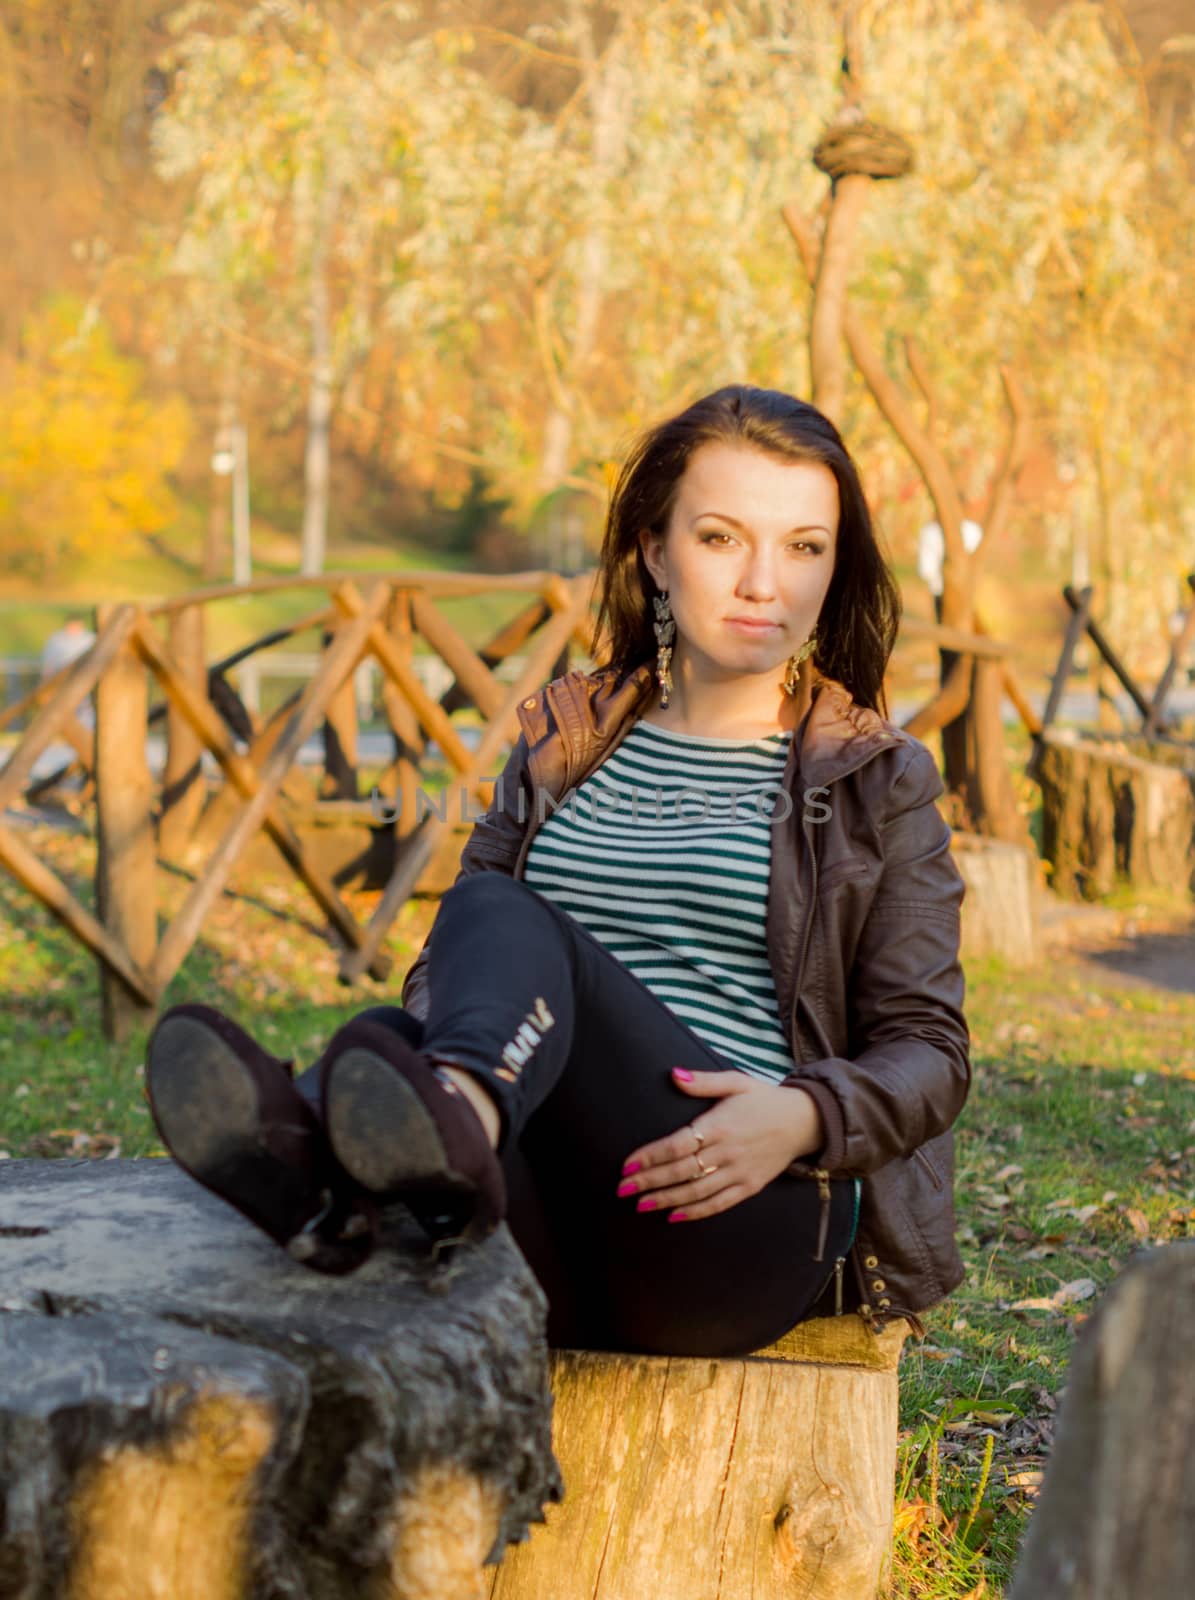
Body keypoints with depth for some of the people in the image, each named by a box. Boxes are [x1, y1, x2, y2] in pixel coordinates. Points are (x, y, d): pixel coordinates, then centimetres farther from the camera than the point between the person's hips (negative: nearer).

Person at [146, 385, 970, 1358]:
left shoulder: (876, 784, 15)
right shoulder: (564, 747, 25)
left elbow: (928, 1049, 9)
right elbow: (446, 971, 23)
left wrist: (802, 1116, -15)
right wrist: (419, 1035, -4)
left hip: (748, 1227, -3)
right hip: (553, 1237, 3)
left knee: (505, 919, -30)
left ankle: (452, 1122, -64)